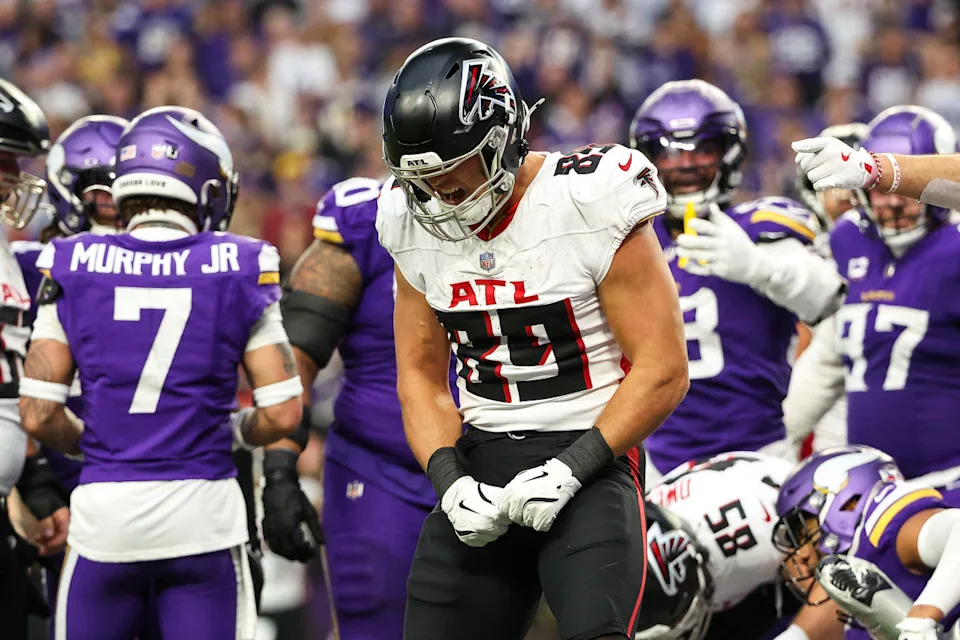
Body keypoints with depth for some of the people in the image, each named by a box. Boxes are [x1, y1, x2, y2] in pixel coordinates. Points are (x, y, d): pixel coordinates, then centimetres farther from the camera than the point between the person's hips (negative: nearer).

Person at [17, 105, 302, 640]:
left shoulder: (75, 266, 0)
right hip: (202, 514, -1)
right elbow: (283, 413, -4)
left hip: (104, 514, 1)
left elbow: (38, 415, -1)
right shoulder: (238, 271, -3)